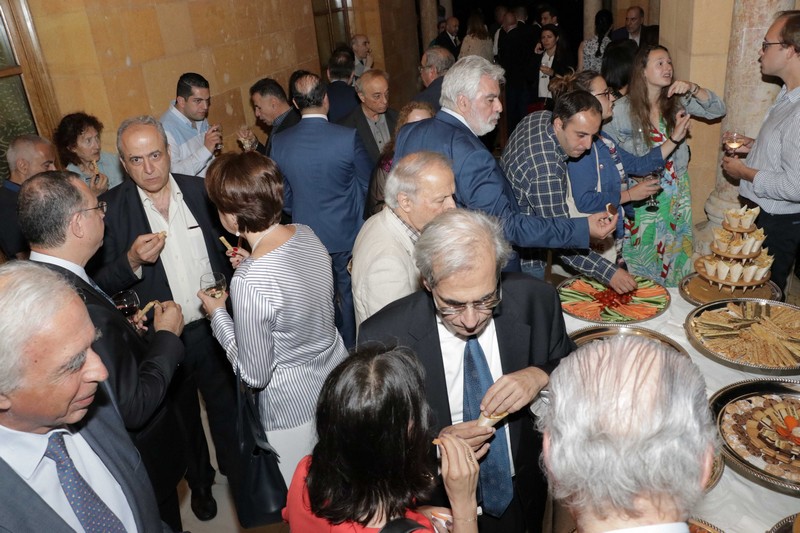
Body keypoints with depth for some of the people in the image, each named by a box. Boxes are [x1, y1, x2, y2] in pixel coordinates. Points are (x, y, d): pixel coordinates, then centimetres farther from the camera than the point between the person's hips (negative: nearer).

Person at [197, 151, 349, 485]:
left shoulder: (250, 282, -32)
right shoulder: (307, 235, -10)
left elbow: (255, 375, -20)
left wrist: (218, 314, -9)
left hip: (294, 410, -7)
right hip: (339, 384, 7)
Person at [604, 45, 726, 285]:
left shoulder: (678, 101, -2)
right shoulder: (623, 109, -12)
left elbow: (718, 110, -3)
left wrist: (692, 88, -18)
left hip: (676, 194, 4)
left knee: (674, 254, 14)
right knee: (642, 258, 7)